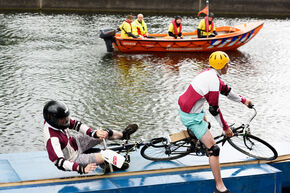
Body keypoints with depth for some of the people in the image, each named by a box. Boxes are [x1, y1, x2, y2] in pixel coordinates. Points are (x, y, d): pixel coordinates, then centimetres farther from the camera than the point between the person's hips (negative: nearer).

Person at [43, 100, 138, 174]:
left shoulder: (57, 122, -17)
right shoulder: (52, 139, -39)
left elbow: (75, 124, -3)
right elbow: (59, 162, -42)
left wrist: (93, 133, -15)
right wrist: (81, 169, -52)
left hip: (75, 143, 8)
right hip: (73, 158, -8)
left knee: (104, 133, 4)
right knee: (106, 156, -21)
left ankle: (123, 134, 32)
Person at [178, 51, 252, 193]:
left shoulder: (209, 73, 5)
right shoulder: (214, 81, -24)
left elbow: (225, 90, 19)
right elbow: (214, 109, -19)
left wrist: (243, 100, 25)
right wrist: (226, 128, -9)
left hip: (184, 107, 10)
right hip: (191, 116, -10)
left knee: (205, 123, 41)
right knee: (213, 149, -10)